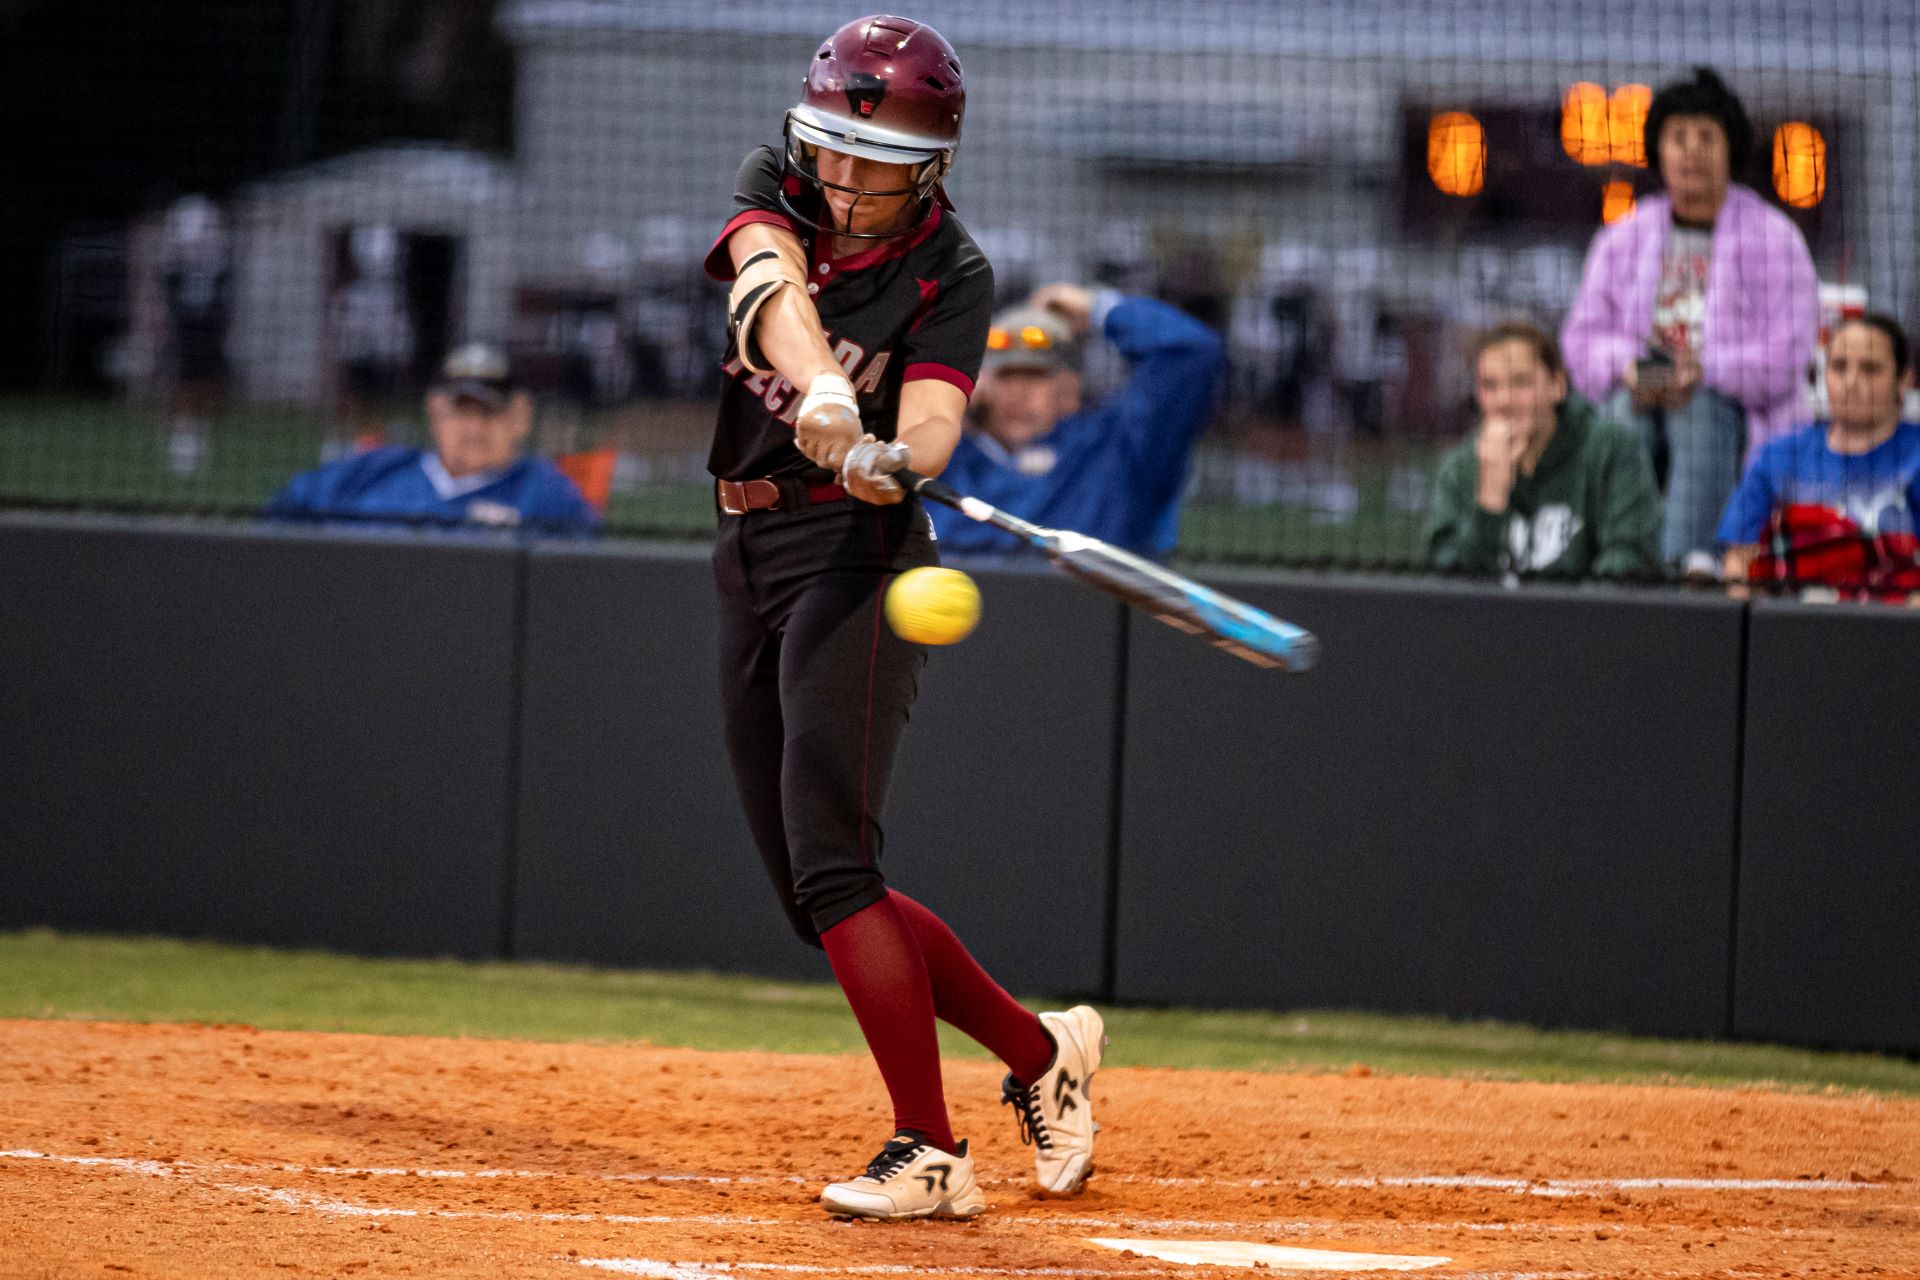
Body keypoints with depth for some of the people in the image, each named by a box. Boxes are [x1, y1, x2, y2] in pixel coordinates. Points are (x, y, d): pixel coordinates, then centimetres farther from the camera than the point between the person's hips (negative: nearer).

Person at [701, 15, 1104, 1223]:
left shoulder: (952, 274, -7)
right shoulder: (778, 190, 4)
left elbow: (932, 422, -22)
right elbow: (772, 284, -19)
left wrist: (890, 458, -47)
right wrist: (818, 386, -40)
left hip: (857, 555, -6)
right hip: (752, 560, 7)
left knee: (830, 867, -19)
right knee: (818, 892, 7)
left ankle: (932, 1154, -18)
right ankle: (1042, 1051, 21)